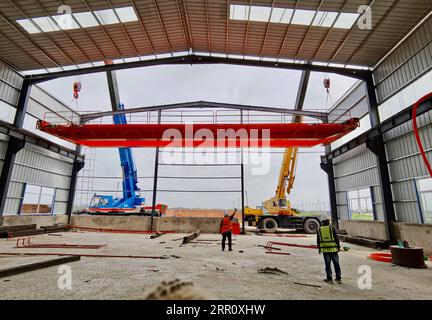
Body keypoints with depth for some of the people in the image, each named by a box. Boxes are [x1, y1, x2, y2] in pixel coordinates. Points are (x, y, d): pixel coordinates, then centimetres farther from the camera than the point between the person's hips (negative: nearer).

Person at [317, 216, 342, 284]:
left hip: (325, 249, 1)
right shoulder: (332, 228, -4)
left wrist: (319, 249, 16)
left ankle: (329, 279, 11)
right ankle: (338, 278, 13)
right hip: (333, 248, -1)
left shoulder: (319, 229, 4)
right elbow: (336, 238, -5)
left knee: (327, 264, 7)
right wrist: (338, 247, 4)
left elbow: (318, 240, 7)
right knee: (336, 264, 9)